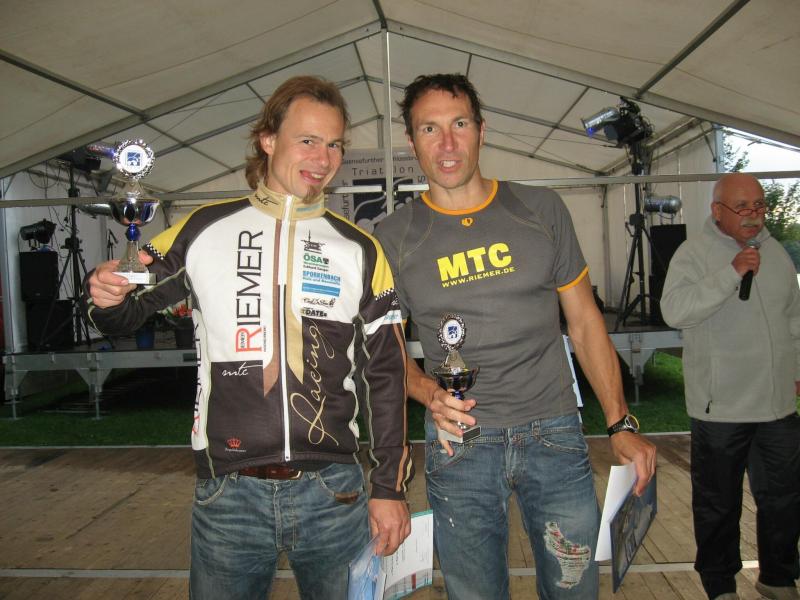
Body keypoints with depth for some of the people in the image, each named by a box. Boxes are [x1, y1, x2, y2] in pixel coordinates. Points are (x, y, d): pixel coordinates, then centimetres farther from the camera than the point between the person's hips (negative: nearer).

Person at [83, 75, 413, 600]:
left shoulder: (361, 251, 2)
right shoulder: (204, 230, 1)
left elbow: (386, 374, 4)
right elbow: (127, 313, 10)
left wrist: (390, 488, 3)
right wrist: (106, 296, -15)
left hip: (333, 492, 1)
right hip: (227, 495, 0)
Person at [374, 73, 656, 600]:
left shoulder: (541, 210, 2)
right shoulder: (394, 238, 0)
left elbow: (585, 321, 6)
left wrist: (621, 423, 2)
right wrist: (429, 394, -14)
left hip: (554, 432, 1)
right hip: (458, 443, 0)